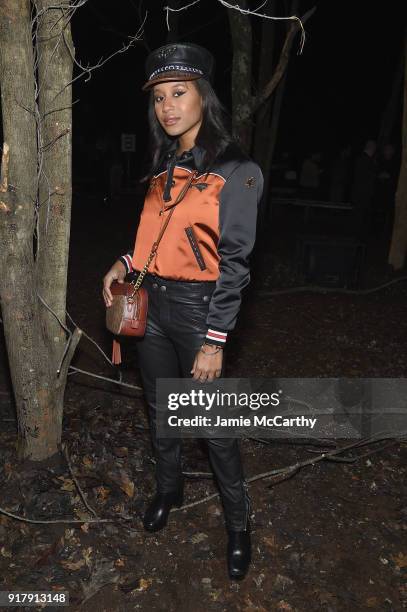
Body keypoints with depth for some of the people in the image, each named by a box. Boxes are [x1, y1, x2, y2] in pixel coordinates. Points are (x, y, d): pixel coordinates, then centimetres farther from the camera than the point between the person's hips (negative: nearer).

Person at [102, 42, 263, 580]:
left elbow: (234, 262, -15)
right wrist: (127, 262, 1)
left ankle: (238, 521, 29)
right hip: (152, 303, 7)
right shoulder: (166, 165, 9)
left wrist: (213, 342, -17)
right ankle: (169, 489, 44)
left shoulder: (235, 172, -11)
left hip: (199, 308, -6)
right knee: (160, 409, 19)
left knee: (214, 425, 5)